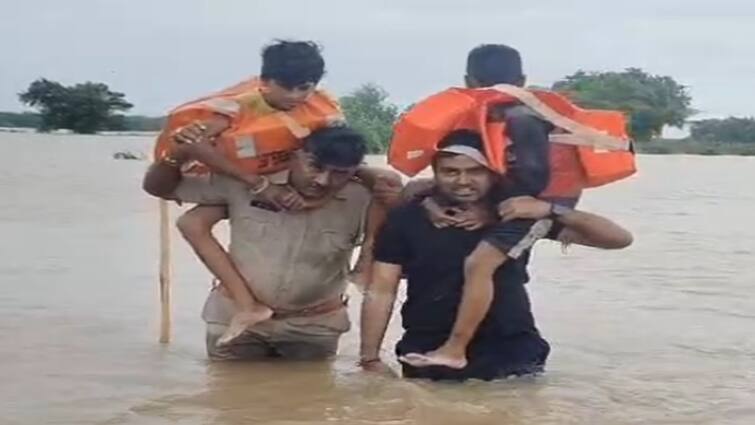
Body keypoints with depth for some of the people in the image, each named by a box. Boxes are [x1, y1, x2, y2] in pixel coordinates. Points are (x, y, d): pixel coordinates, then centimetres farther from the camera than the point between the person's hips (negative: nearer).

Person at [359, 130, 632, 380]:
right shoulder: (408, 219, -2)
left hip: (511, 357, 0)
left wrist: (552, 211, -19)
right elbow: (381, 290, 2)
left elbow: (619, 238, -3)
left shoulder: (520, 213, -2)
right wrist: (369, 358, -7)